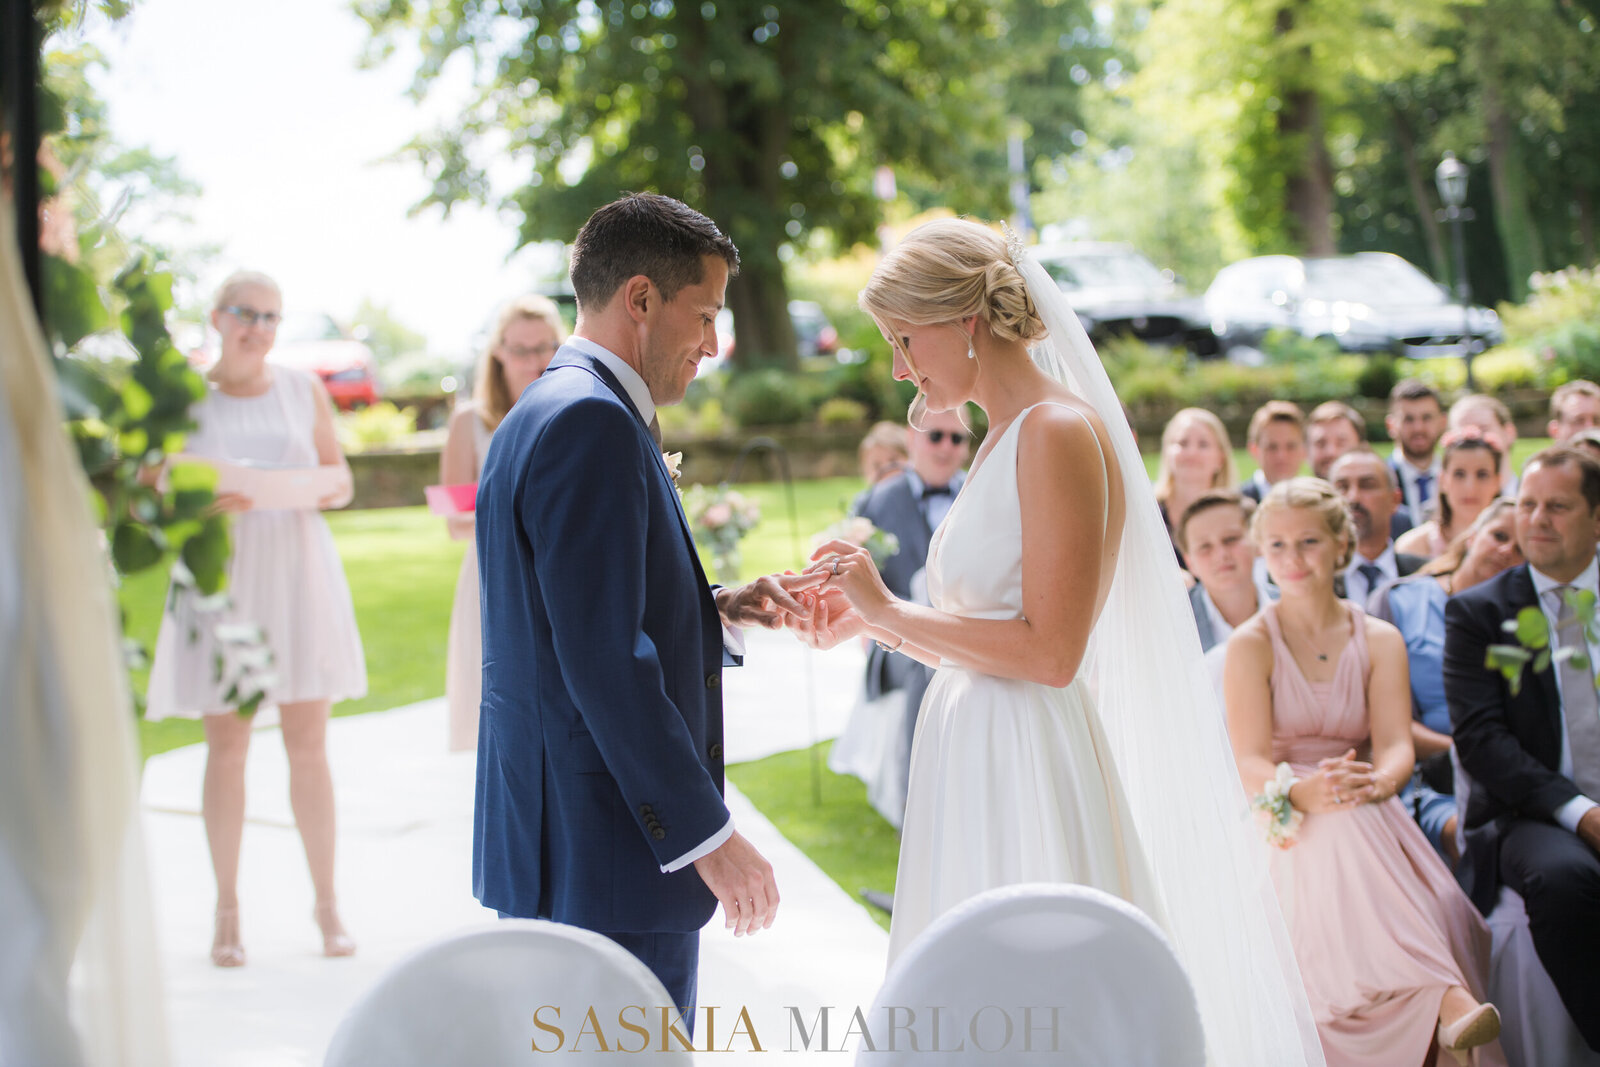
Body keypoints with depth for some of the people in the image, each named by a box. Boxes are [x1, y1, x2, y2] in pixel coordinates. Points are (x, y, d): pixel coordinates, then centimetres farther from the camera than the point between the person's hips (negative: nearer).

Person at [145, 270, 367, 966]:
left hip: (299, 575, 1)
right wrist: (207, 500, -18)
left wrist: (310, 488, -11)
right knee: (226, 746, 0)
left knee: (308, 744, 0)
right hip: (221, 579, -1)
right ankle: (227, 913, 9)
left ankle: (327, 904, 10)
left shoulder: (303, 389, 9)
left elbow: (341, 480, 12)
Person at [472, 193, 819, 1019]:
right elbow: (605, 663, -23)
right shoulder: (592, 422, -17)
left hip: (551, 845, 11)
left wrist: (715, 611, 10)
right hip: (607, 854, -11)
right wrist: (708, 836, -20)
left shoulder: (539, 415, 16)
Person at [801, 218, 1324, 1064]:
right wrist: (873, 620, 10)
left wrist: (889, 609, -11)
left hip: (1031, 765, -9)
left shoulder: (1060, 431, -13)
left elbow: (1049, 651, -19)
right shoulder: (1005, 440, 15)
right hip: (979, 765, 9)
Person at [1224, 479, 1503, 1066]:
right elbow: (1248, 761, -10)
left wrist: (1375, 782, -30)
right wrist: (1305, 792, -34)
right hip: (1283, 823, -3)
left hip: (1367, 816, 3)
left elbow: (1396, 747, -3)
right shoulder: (1250, 645, 3)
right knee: (1338, 827, -40)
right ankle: (1443, 994, -50)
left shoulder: (1380, 641, 11)